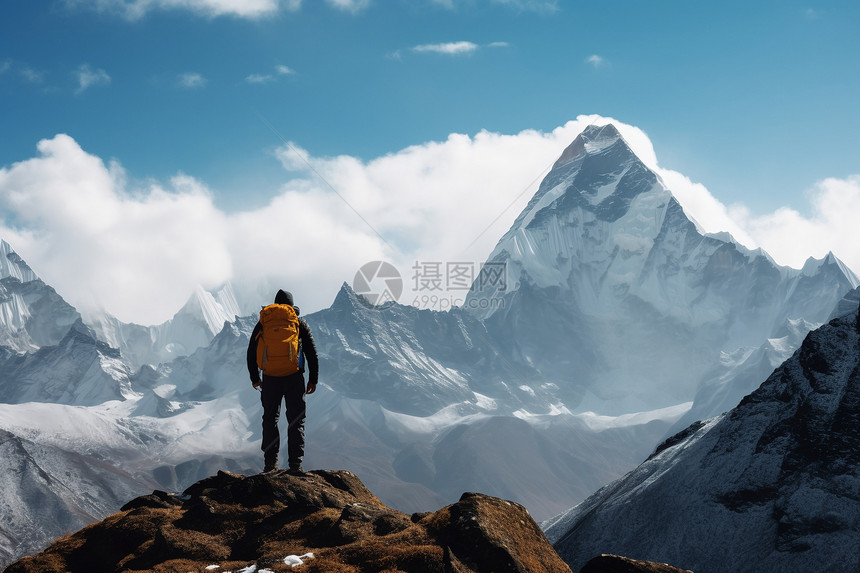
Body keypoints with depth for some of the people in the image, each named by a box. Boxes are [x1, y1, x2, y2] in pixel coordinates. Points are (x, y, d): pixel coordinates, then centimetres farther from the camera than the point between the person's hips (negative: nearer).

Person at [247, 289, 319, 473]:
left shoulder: (263, 322, 10)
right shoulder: (299, 323, 7)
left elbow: (251, 352, 14)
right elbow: (312, 352, 6)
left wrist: (254, 378, 24)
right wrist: (313, 380, 12)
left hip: (270, 379, 1)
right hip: (294, 378, -1)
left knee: (270, 419, 13)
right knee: (296, 420, 6)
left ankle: (270, 463, 9)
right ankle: (295, 463, 0)